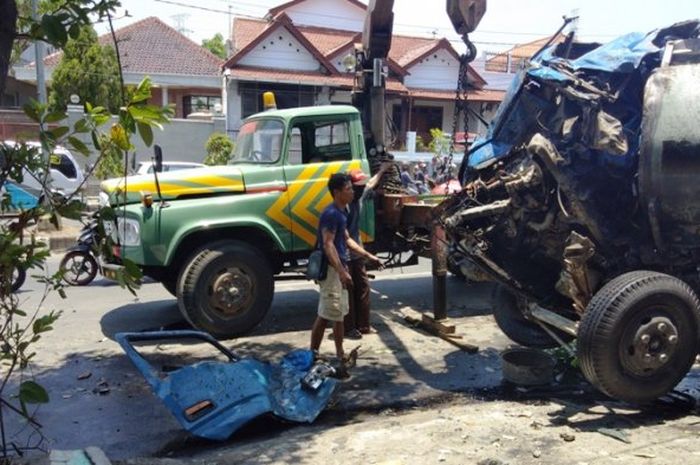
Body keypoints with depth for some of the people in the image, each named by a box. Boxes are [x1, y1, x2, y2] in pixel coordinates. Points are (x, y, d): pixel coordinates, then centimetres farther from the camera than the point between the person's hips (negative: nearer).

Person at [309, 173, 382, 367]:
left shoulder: (340, 213, 14)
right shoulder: (331, 213, -17)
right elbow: (328, 245, -24)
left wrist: (368, 255, 23)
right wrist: (342, 272, -30)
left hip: (339, 269, 10)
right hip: (331, 270, -10)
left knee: (339, 314, 14)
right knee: (325, 315, -6)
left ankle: (340, 355, 22)